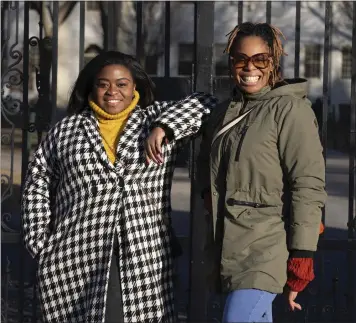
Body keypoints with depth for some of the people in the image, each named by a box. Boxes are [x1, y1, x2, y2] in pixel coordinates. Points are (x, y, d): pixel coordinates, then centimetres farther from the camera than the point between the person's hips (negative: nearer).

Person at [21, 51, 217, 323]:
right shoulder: (67, 130, 12)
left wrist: (163, 127, -12)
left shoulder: (156, 118, 11)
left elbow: (205, 104, 3)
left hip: (145, 262, 0)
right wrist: (41, 243, 10)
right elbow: (38, 182, 17)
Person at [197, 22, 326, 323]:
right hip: (231, 249, 7)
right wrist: (209, 192, 11)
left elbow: (308, 186, -14)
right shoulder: (224, 112, 12)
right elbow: (206, 161, 31)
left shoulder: (291, 109, -8)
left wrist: (302, 256, -18)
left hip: (267, 251, -7)